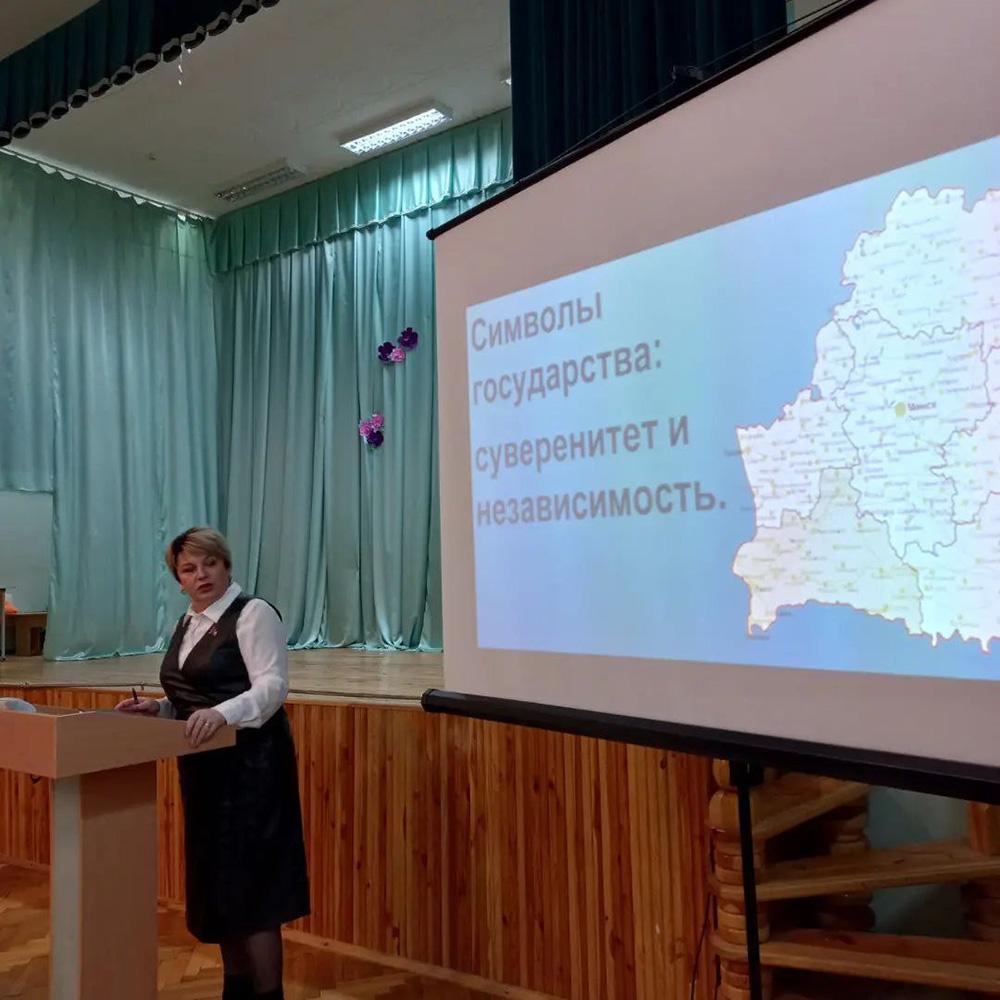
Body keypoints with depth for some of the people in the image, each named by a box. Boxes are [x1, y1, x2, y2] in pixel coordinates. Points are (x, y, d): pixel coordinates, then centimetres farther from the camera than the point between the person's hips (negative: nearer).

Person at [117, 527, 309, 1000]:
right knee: (217, 882, 15)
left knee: (249, 885, -3)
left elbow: (271, 687, -21)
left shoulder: (254, 613, -11)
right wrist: (160, 708, 3)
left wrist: (221, 714, -36)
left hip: (249, 765, -8)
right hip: (204, 767, 8)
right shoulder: (187, 623, 15)